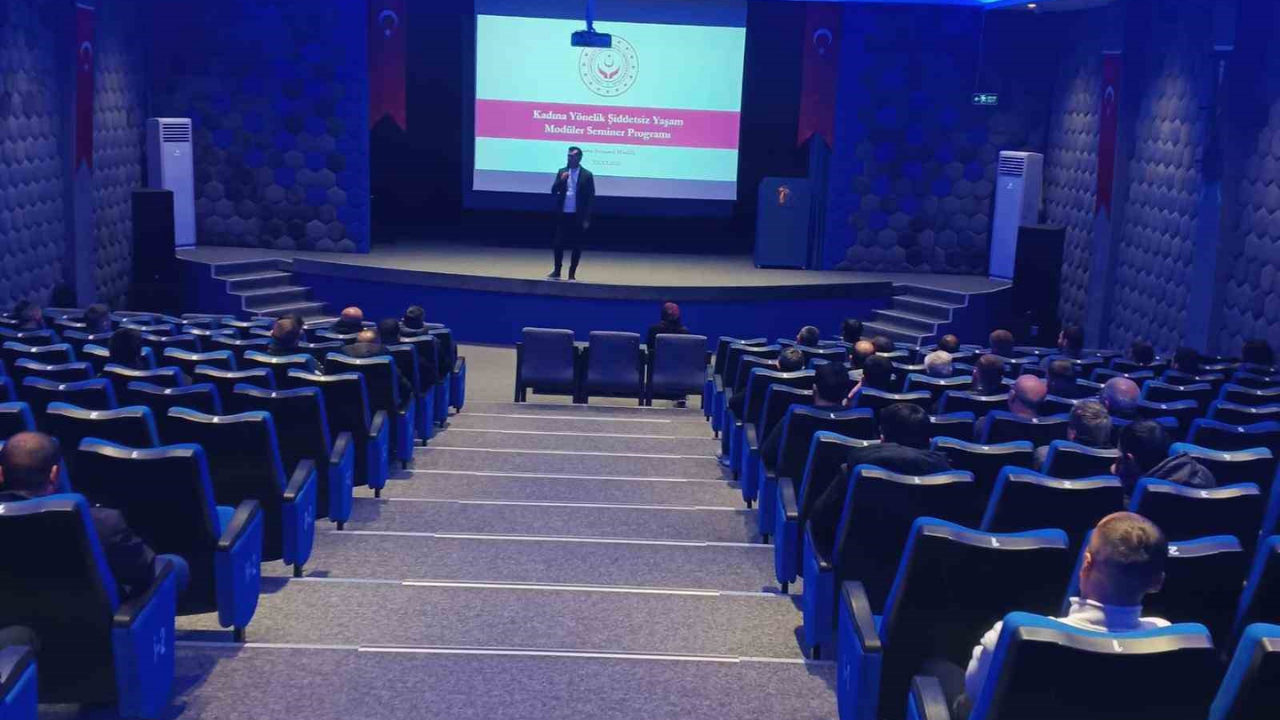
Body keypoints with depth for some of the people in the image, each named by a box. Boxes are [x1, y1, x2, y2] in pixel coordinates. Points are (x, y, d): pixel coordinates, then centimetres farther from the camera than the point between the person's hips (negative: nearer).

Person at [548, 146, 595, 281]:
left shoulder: (587, 175, -2)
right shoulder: (562, 172, 8)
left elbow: (590, 198, -3)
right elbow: (553, 191, 5)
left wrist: (586, 218, -9)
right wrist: (561, 180, -14)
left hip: (578, 216, -2)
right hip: (563, 215, 3)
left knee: (576, 245, 2)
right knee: (559, 244, 2)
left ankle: (572, 274, 10)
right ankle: (557, 271, 14)